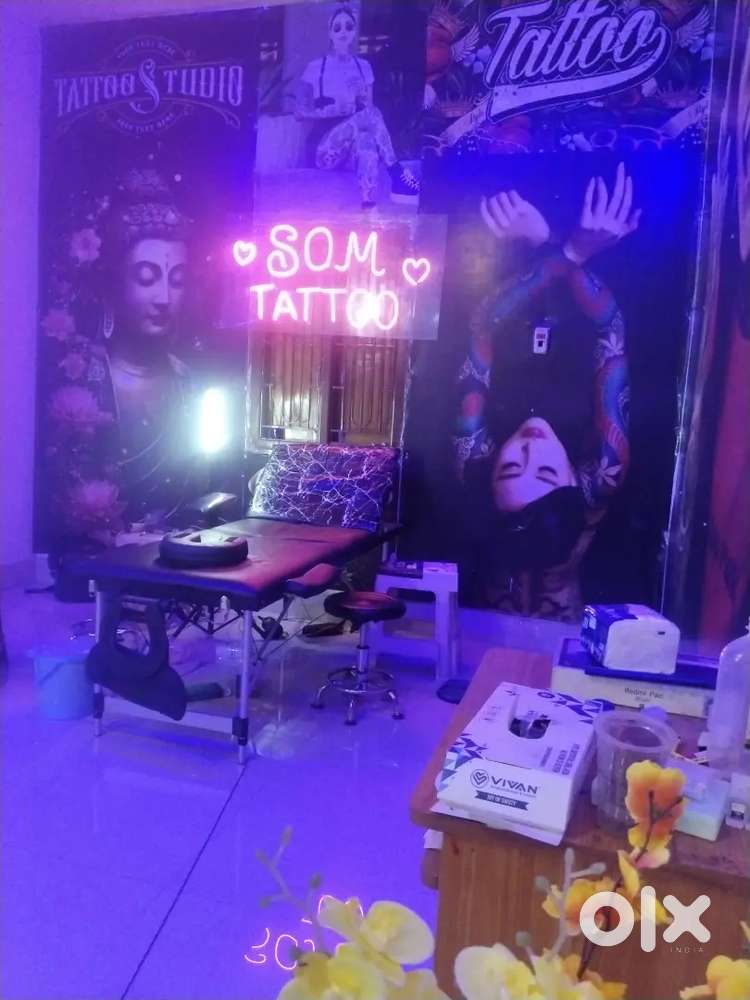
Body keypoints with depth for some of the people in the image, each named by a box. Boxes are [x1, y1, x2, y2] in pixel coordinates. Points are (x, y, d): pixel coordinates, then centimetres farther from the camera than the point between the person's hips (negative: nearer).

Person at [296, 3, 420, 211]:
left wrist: (363, 100, -8)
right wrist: (334, 109, -13)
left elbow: (368, 108, 16)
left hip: (356, 146, 3)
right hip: (326, 149, -3)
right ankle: (397, 173, -33)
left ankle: (369, 209, -49)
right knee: (369, 114, -30)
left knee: (367, 142, -36)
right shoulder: (315, 68, 5)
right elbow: (301, 112, 2)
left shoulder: (363, 67, 15)